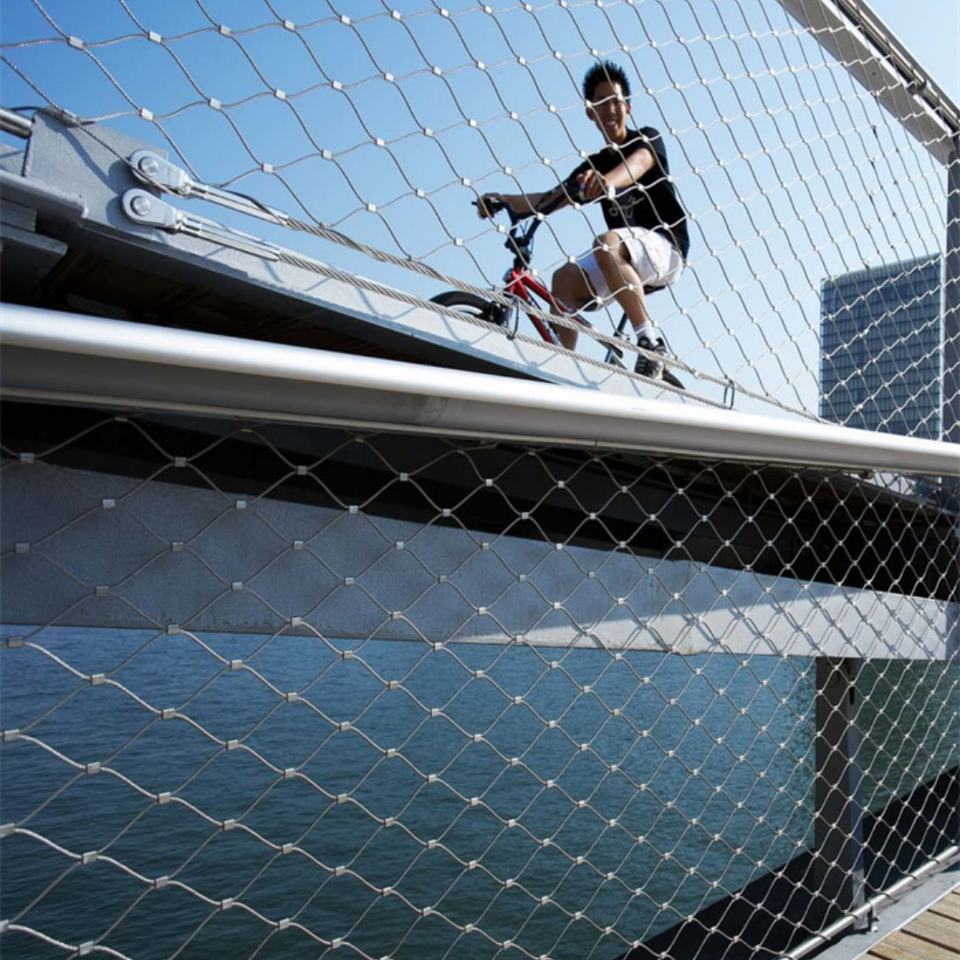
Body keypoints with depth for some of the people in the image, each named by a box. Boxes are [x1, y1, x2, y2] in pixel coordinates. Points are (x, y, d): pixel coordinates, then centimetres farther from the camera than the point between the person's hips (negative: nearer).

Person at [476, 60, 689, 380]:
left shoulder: (647, 139, 0)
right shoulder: (594, 165, 14)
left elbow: (638, 164, -25)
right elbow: (550, 199, 1)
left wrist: (608, 182, -49)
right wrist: (504, 199, -18)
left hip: (665, 248, -6)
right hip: (626, 262, 6)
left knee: (607, 242, -34)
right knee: (565, 279, -15)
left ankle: (651, 343, -31)